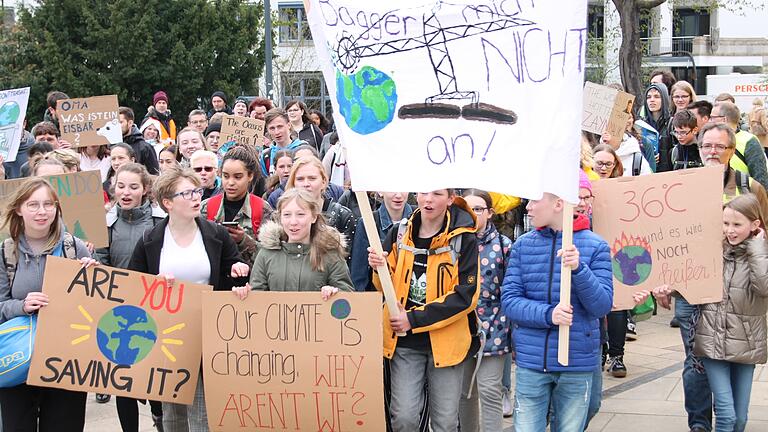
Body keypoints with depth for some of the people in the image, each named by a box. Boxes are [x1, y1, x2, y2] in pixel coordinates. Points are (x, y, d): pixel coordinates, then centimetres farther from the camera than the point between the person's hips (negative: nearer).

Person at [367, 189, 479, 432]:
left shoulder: (463, 239, -7)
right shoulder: (399, 234, 4)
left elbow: (466, 295, -12)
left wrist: (414, 319, -15)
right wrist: (380, 269, -12)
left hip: (446, 341, -2)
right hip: (405, 341, 2)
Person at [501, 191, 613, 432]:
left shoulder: (596, 247, -4)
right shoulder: (522, 245, 1)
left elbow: (603, 306, -9)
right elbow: (509, 301, -3)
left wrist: (578, 269, -25)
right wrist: (547, 314, -20)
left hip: (577, 365, -1)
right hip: (531, 364, 1)